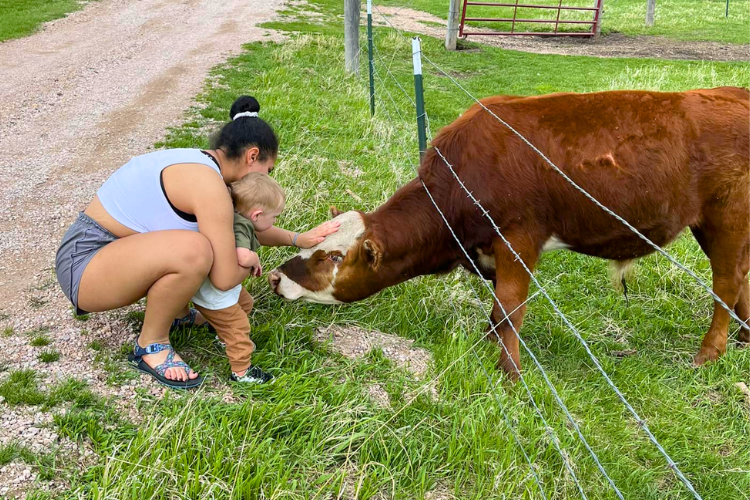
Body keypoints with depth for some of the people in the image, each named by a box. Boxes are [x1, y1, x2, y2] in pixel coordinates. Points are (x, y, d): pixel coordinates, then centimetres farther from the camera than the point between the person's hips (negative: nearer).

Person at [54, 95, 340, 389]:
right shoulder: (208, 184, -23)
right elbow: (225, 278, -24)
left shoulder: (199, 165, 7)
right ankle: (151, 344, -9)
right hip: (84, 263, -10)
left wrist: (297, 239, 18)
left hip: (105, 246, 10)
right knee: (194, 250, -34)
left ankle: (175, 310, 20)